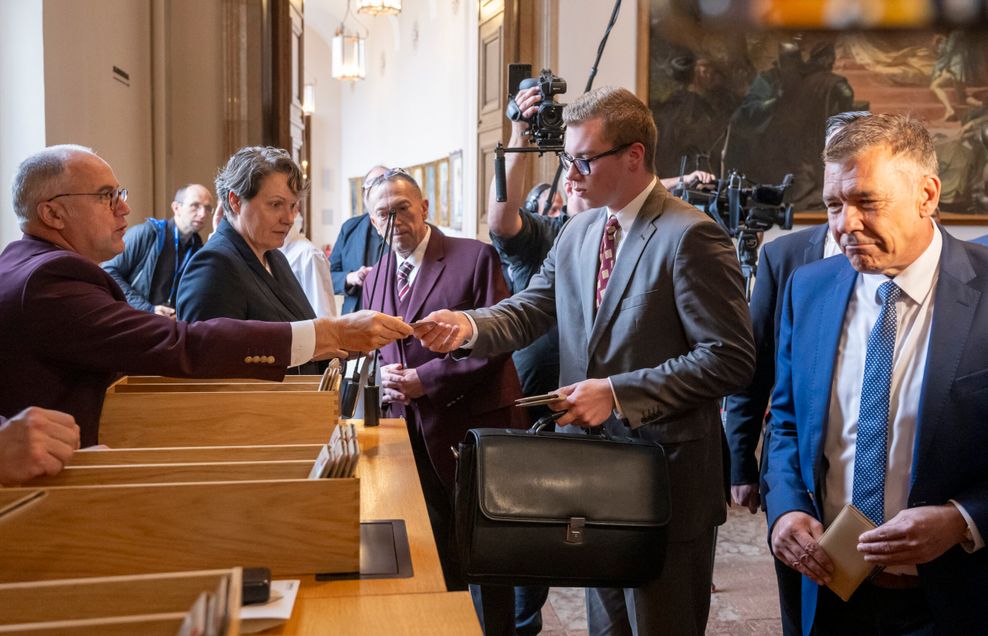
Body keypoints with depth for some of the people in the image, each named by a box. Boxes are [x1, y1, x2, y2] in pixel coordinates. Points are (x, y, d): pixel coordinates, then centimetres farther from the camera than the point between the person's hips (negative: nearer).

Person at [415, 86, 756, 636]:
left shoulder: (690, 237, -17)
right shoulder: (578, 232, 8)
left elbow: (730, 360, -20)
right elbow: (531, 311, 6)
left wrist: (617, 393, -23)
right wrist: (468, 325, -15)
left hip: (666, 478, -7)